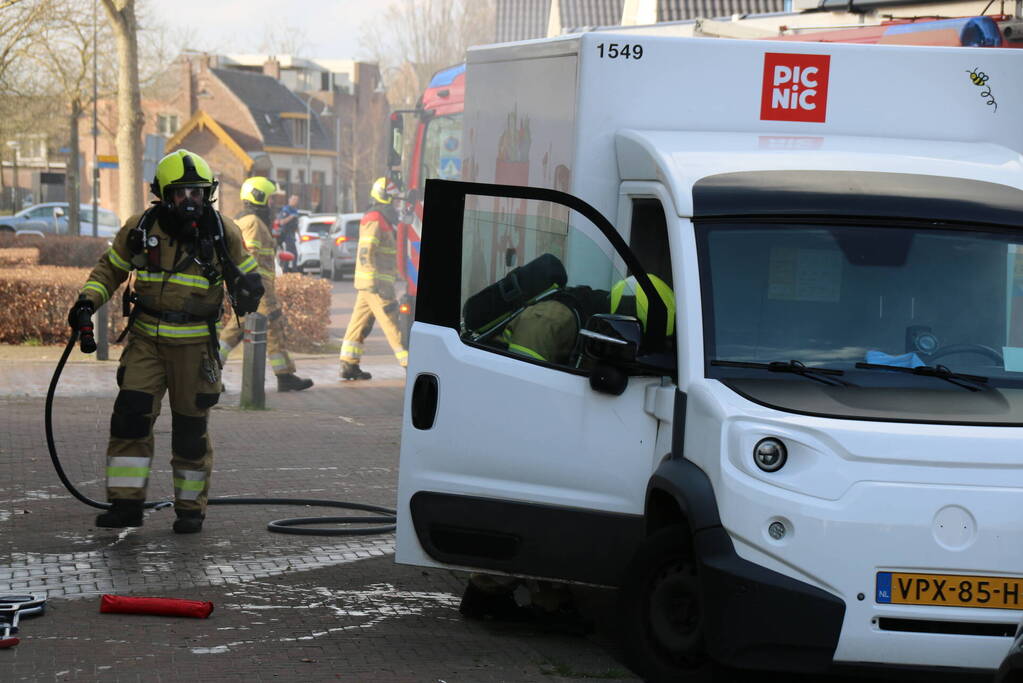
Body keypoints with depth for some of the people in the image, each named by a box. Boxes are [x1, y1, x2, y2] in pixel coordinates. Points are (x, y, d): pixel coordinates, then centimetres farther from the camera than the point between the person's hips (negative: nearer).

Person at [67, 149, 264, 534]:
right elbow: (110, 268, 13)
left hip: (195, 345, -1)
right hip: (147, 339, 1)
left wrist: (246, 290, -17)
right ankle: (126, 503, -4)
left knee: (190, 428, 3)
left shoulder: (222, 232, -4)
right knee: (131, 415, -10)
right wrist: (88, 300, -3)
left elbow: (246, 275, 7)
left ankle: (191, 508, 18)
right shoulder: (140, 229, -2)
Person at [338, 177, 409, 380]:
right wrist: (374, 281, -26)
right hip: (375, 281, -10)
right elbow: (366, 252, -22)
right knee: (391, 321, -7)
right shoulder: (375, 220, -13)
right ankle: (409, 363, -6)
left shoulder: (381, 219, 19)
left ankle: (348, 364, 10)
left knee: (360, 321, 9)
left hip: (372, 282, 10)